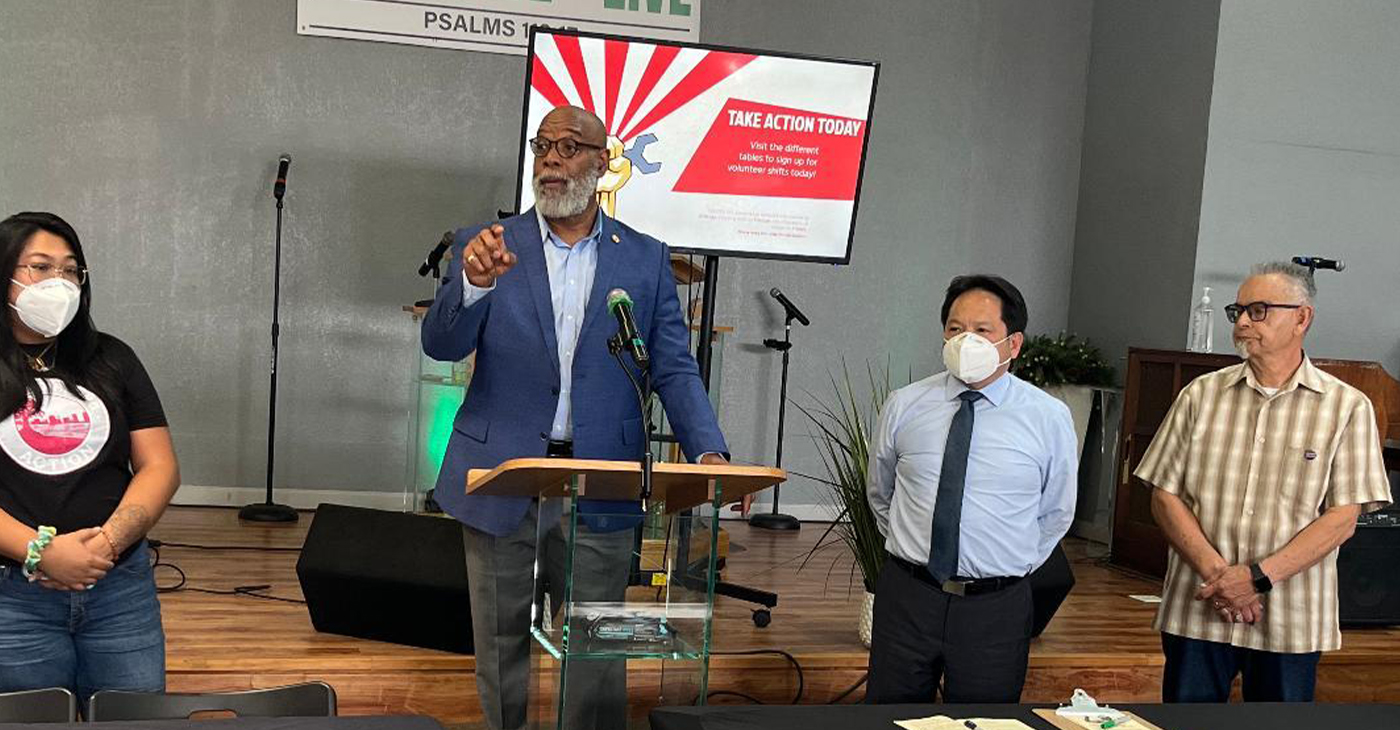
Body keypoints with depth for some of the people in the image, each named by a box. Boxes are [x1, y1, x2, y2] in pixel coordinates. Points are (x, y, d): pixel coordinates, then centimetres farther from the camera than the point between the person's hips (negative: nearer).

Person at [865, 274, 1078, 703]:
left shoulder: (1049, 418, -2)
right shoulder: (904, 407, 1)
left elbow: (1056, 513, 10)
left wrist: (1014, 567, 9)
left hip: (996, 608, -1)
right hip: (906, 598, 1)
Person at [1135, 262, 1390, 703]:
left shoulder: (1346, 407, 0)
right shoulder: (1201, 395, 5)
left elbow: (1342, 518, -5)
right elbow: (1165, 497, 2)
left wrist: (1258, 576, -15)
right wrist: (1216, 572, -11)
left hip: (1291, 622, -1)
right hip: (1197, 612, 1)